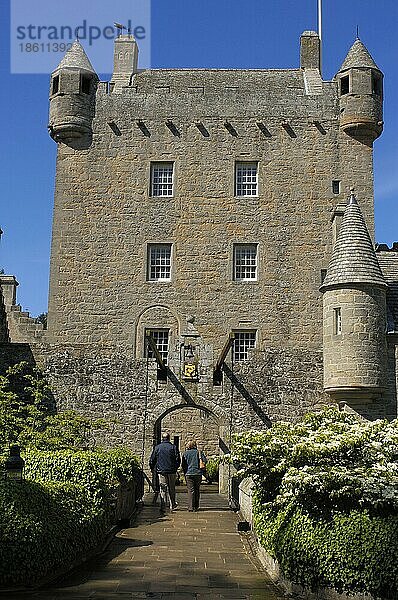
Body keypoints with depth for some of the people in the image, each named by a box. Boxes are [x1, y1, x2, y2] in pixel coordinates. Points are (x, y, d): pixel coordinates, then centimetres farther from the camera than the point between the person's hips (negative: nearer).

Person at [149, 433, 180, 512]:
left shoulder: (157, 447, 1)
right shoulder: (173, 447, -2)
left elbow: (152, 459, 4)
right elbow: (178, 459, -2)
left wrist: (152, 468, 19)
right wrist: (175, 468, 13)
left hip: (161, 471, 0)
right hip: (171, 471, 0)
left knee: (163, 489, 2)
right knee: (171, 489, 12)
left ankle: (163, 506, -4)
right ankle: (172, 506, 20)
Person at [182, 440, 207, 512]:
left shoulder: (185, 453, 3)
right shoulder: (199, 452, 4)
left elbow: (183, 465, 4)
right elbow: (205, 460, -5)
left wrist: (185, 473, 15)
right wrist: (200, 467, 13)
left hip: (189, 474, -1)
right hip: (198, 474, 1)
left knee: (190, 491, -2)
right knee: (197, 490, 11)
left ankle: (191, 508, -9)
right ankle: (196, 507, 16)